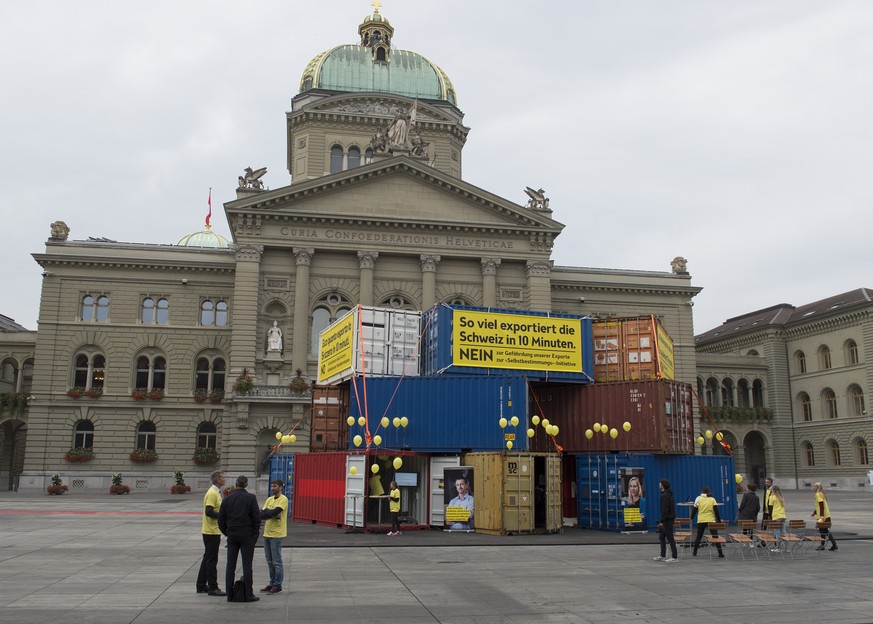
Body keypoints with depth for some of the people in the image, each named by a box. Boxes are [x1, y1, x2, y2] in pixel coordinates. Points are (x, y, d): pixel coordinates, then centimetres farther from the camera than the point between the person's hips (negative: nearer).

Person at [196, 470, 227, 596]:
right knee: (211, 560, -5)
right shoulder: (212, 493, -18)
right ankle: (213, 588, 0)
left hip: (212, 530, 10)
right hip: (211, 531, -10)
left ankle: (201, 586, 24)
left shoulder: (215, 492, 14)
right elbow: (209, 512, -25)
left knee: (208, 559, 16)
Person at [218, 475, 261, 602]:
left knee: (230, 565, 8)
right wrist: (255, 534, 1)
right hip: (247, 535, -3)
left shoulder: (227, 499, 3)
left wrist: (226, 532, 15)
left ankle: (229, 594, 11)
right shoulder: (251, 498, -7)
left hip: (232, 536, 3)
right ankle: (249, 595, 1)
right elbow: (256, 518, -9)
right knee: (247, 565, 0)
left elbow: (221, 519, 5)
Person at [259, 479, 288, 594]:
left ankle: (278, 585, 5)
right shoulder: (269, 500, 13)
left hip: (277, 534, -7)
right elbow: (261, 514, 2)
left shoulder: (283, 499, -8)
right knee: (269, 561, 13)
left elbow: (275, 511, -21)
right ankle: (272, 583, 22)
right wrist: (271, 514, -14)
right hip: (267, 533, 7)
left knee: (276, 561, -2)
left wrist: (266, 512, -4)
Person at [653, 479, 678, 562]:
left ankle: (674, 557, 0)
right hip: (670, 518, 11)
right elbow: (672, 508, 20)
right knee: (661, 537, 15)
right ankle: (662, 556, 19)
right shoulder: (669, 494, 13)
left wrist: (662, 521, -21)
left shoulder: (665, 496, -18)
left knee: (670, 538, -5)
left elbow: (665, 510, -22)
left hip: (667, 519, -11)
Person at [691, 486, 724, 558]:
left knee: (698, 536, 12)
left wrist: (691, 517, 17)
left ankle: (694, 552, 14)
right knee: (715, 537, 1)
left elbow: (694, 510, 6)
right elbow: (716, 511, -4)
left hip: (701, 521, 1)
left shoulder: (698, 499, 4)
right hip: (711, 520, -1)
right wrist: (719, 520, -1)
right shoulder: (712, 499, 4)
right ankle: (720, 553, -4)